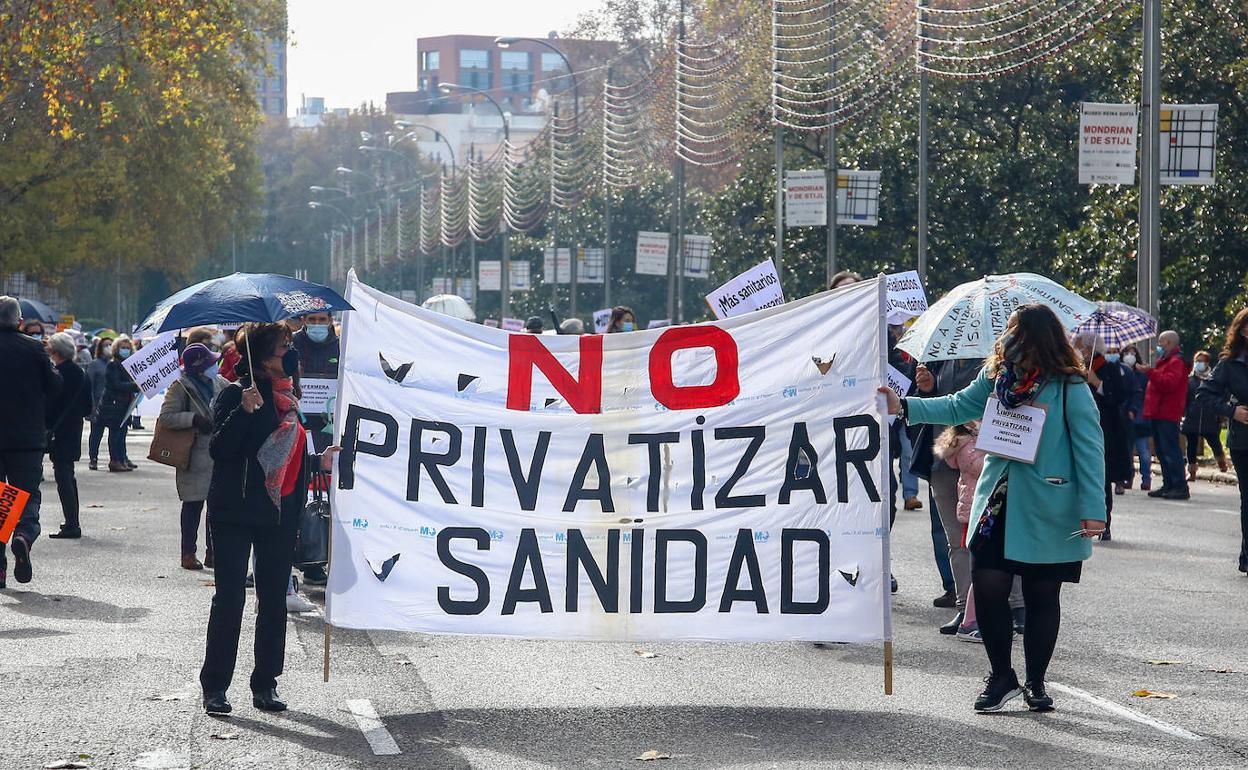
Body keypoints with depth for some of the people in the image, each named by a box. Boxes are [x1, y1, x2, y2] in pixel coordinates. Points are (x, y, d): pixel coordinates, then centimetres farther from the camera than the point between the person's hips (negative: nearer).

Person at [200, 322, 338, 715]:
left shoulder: (289, 398, 14)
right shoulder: (235, 394, -8)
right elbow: (219, 449, -17)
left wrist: (320, 462, 9)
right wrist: (243, 412, -27)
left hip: (279, 514, 7)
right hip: (236, 511, -6)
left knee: (274, 599, 8)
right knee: (229, 597, -4)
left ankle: (265, 684, 16)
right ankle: (214, 686, 3)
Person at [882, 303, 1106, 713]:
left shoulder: (1069, 388, -12)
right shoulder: (997, 376, 3)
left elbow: (1089, 450, -12)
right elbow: (958, 407, 16)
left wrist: (1093, 508, -17)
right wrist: (904, 407, 6)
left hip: (1047, 512, -4)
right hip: (999, 505, 4)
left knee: (1041, 596, 7)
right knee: (988, 586, -2)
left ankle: (1035, 682, 23)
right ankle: (1001, 676, 16)